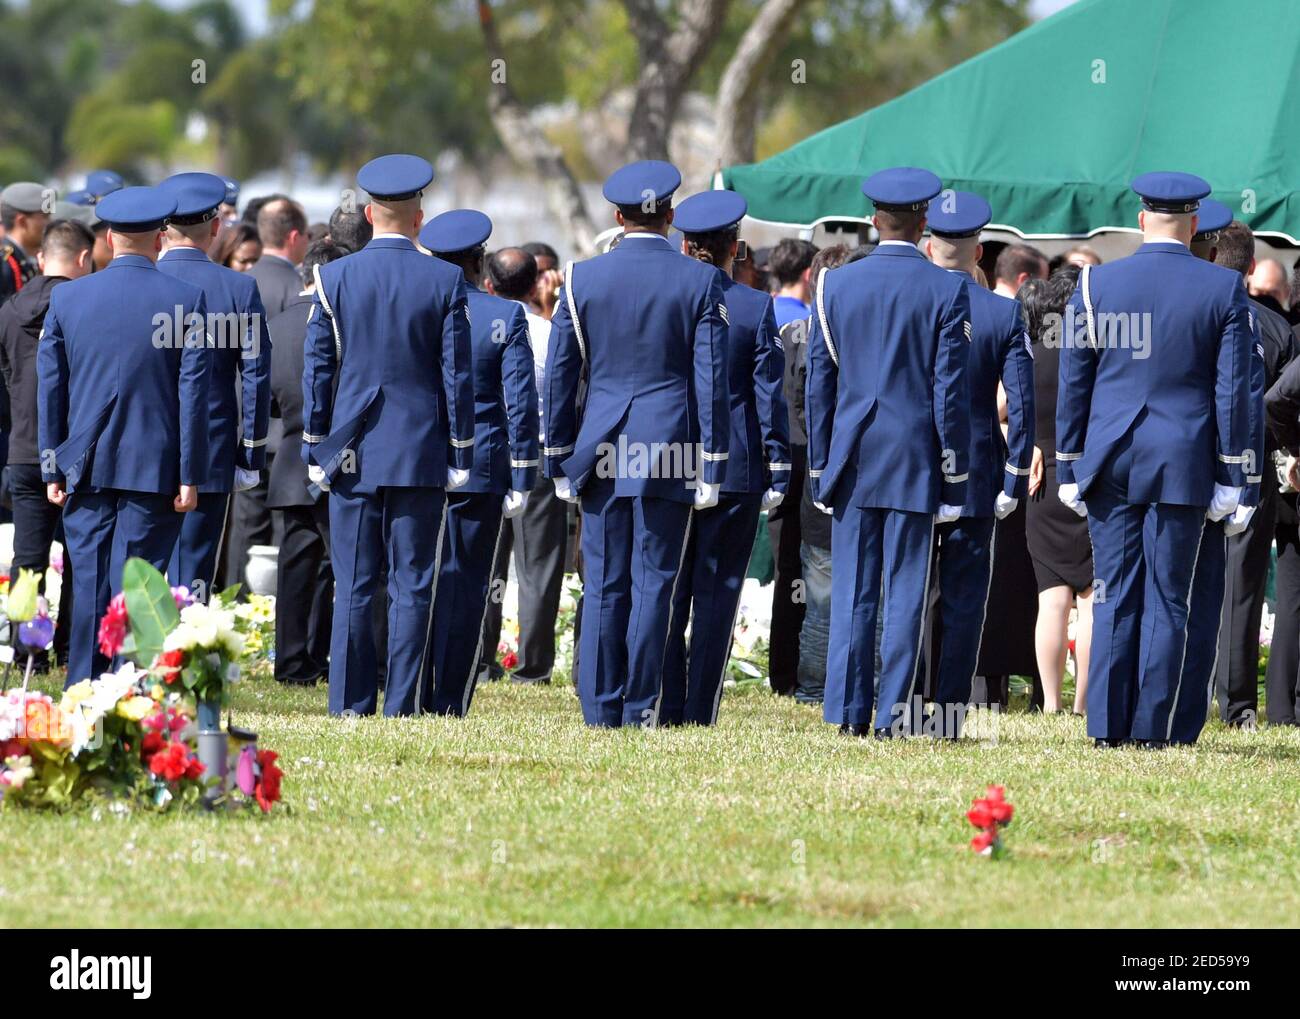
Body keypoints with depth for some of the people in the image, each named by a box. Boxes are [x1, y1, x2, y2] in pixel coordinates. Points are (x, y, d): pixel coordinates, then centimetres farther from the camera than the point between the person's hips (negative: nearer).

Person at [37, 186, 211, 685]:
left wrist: (52, 467, 11)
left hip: (86, 469, 2)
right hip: (154, 469, -2)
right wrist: (190, 475, -2)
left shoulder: (66, 298, 3)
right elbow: (193, 393, -5)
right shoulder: (186, 300, -4)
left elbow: (50, 388, 6)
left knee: (89, 582, 6)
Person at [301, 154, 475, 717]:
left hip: (352, 455, 1)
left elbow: (317, 371, 2)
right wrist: (460, 454, 6)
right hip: (421, 454, -1)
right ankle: (402, 707, -1)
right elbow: (457, 375, -1)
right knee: (412, 586, 1)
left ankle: (350, 706, 3)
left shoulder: (334, 279, -1)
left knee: (353, 587, 4)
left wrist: (315, 449, 9)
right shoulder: (444, 281, -3)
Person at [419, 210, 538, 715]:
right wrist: (521, 480, 0)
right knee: (465, 587, 2)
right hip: (481, 468, -2)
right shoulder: (505, 317, -3)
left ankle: (415, 696, 5)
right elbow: (521, 403, -4)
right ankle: (451, 704, 0)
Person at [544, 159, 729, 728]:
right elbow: (711, 381, -3)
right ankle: (640, 709, 0)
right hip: (670, 454, -1)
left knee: (604, 586, 6)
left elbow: (559, 377, 4)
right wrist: (713, 464, 1)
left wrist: (558, 460, 10)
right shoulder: (700, 283, -2)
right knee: (653, 583, 2)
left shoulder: (582, 280, 2)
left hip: (601, 454, 1)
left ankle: (601, 709, 6)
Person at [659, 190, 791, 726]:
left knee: (667, 591, 7)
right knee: (716, 592, 2)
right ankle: (699, 714, -1)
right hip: (735, 469, -1)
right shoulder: (755, 308, -4)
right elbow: (769, 395, -3)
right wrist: (777, 469, 2)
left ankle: (666, 711, 5)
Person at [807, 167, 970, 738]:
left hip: (852, 456, 2)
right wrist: (953, 476, 1)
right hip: (915, 461, -2)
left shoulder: (835, 285, 3)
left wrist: (819, 468, 12)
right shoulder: (946, 291, -4)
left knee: (852, 589, 5)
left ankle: (848, 711, 4)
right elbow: (950, 390, -5)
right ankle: (893, 712, -1)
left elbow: (818, 384, 6)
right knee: (907, 589, 2)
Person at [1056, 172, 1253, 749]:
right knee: (1167, 601, 3)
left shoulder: (1095, 285, 1)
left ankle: (1107, 728, 3)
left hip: (1109, 462, 1)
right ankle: (1151, 729, 1)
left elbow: (1072, 385, 4)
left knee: (1115, 598, 5)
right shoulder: (1224, 290, -2)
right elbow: (1233, 391, -1)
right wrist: (1231, 478, 3)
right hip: (1183, 464, -1)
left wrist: (1069, 470, 11)